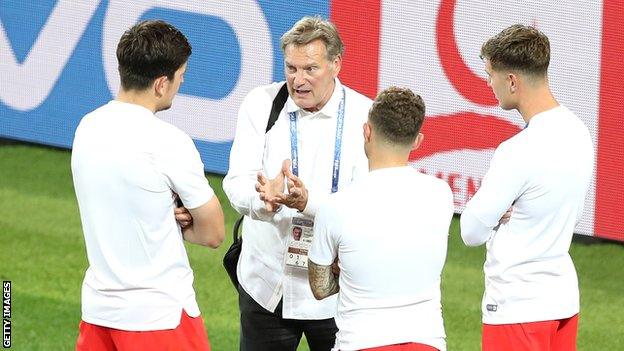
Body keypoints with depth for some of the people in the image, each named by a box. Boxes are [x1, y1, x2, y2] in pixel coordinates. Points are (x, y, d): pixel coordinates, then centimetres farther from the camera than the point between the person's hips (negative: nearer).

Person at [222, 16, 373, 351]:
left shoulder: (366, 117, -6)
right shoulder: (260, 103, 0)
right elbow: (237, 183, -8)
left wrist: (309, 203, -33)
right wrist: (264, 198, -33)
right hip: (267, 285, 2)